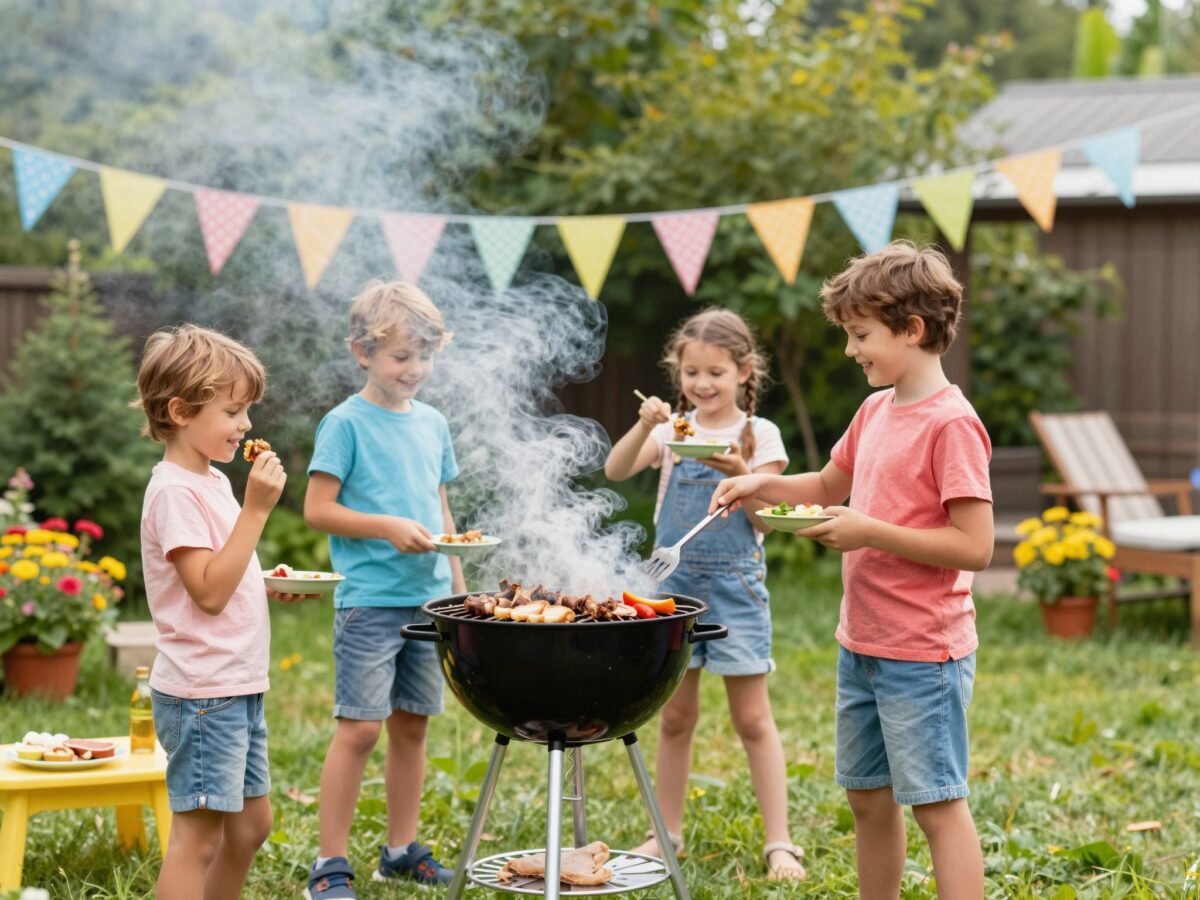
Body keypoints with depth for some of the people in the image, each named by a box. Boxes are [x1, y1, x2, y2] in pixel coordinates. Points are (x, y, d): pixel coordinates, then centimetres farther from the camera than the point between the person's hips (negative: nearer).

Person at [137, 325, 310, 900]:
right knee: (198, 836, -7)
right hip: (202, 694, -10)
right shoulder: (176, 491, -16)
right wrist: (256, 508, -23)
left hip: (237, 688, 10)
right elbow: (209, 592, -23)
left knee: (251, 825, 17)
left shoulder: (210, 480, 13)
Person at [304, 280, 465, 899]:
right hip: (370, 600, -6)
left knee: (412, 725, 12)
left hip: (428, 598, 6)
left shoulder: (432, 423, 12)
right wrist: (389, 528, -19)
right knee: (359, 728, -6)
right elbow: (317, 509, -9)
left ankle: (402, 850, 23)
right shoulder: (346, 423, -6)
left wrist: (458, 588, 14)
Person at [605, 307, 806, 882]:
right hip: (675, 581, 3)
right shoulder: (673, 430, 4)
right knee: (675, 716, 11)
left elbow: (766, 521, -7)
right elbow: (615, 471, -10)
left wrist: (740, 474, -23)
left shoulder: (759, 435, -3)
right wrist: (644, 426, -25)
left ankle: (779, 843, 5)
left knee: (752, 718, 0)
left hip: (734, 584, -3)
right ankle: (668, 834, 22)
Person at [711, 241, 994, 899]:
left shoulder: (950, 423, -16)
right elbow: (829, 487, 26)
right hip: (861, 645, 9)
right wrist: (762, 484, 9)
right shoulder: (874, 411, 9)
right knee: (868, 798, 16)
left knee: (936, 804, -4)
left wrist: (870, 532, -22)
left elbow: (974, 547, -21)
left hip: (922, 653, -9)